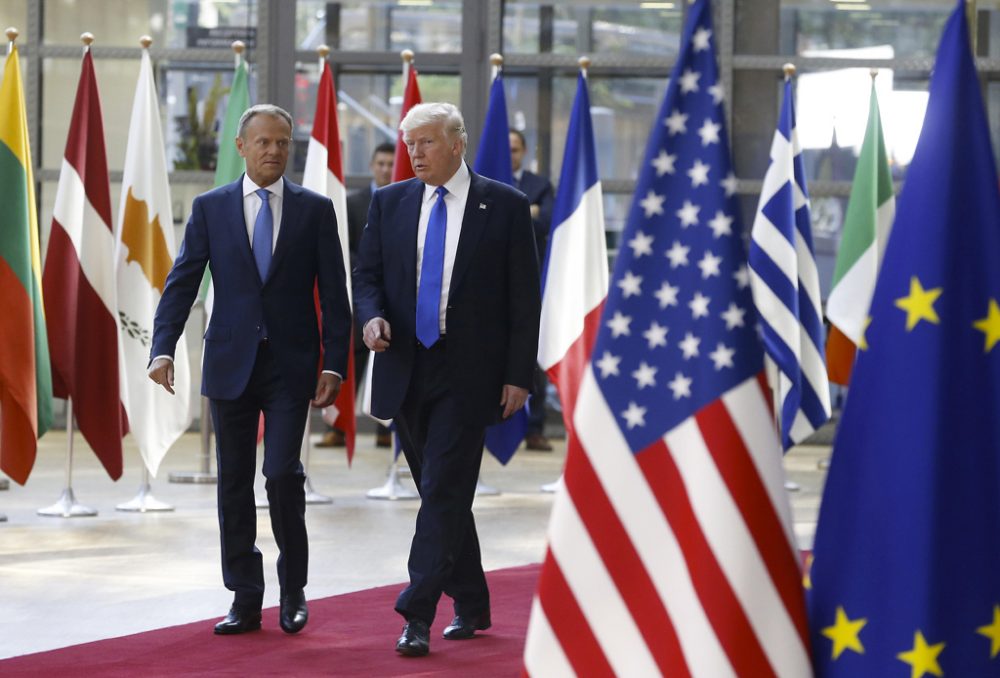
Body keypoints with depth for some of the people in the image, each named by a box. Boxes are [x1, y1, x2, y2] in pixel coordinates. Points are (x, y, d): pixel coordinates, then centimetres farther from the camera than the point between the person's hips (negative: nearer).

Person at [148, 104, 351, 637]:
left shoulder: (315, 210, 3)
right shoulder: (210, 208, 4)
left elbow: (333, 293, 2)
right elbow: (182, 283, 0)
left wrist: (335, 365, -5)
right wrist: (163, 349, -13)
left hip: (291, 365, -2)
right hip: (230, 365, 2)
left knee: (283, 473, -11)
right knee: (234, 482, 4)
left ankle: (293, 591, 7)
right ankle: (245, 601, 12)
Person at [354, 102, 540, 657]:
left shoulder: (504, 206, -2)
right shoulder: (388, 203, 8)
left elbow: (523, 298, -2)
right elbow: (366, 274, 11)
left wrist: (518, 376, -7)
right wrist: (372, 317, -12)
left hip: (468, 373, -4)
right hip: (407, 369, 4)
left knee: (444, 491, -11)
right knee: (442, 493, 12)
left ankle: (417, 616, -15)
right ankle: (470, 605, 25)